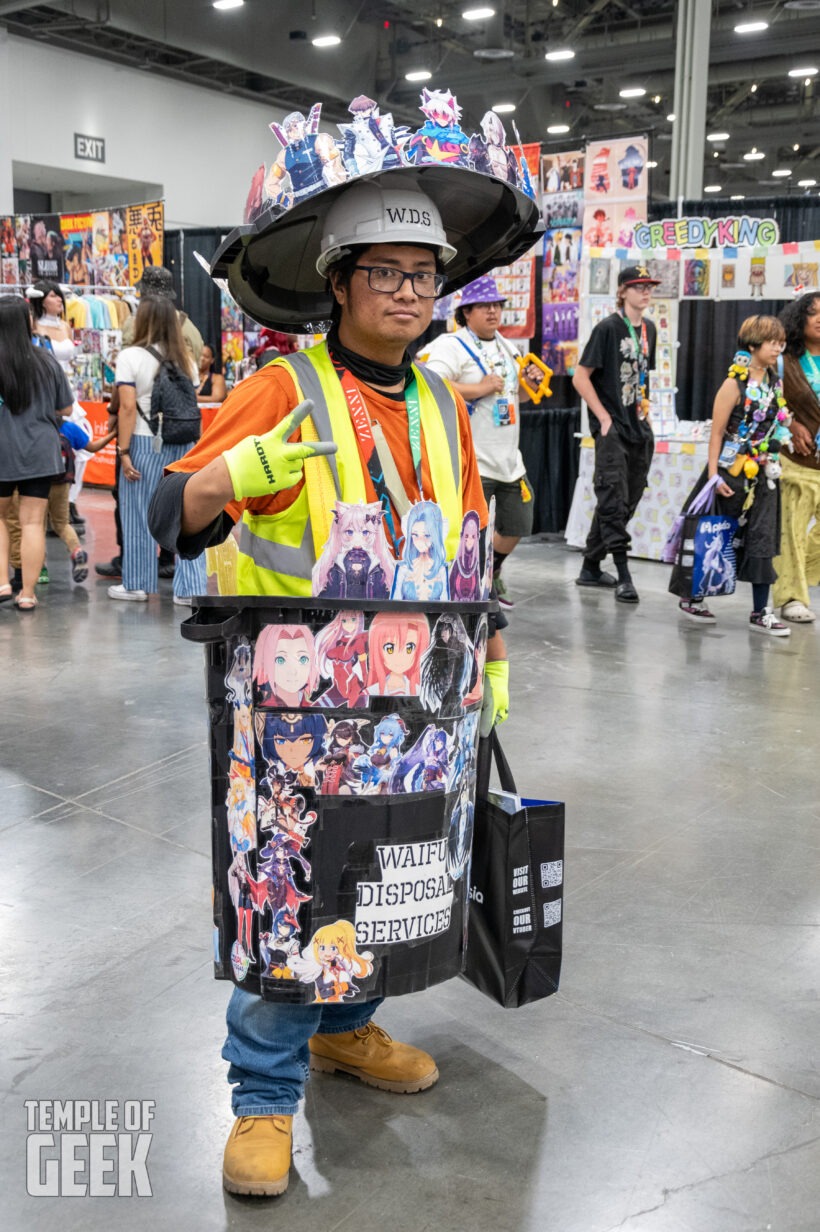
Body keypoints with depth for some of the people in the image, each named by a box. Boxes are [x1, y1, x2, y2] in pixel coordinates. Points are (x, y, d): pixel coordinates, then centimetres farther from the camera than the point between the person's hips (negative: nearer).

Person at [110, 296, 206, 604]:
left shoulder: (131, 356, -5)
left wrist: (123, 450, -9)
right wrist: (189, 443, 11)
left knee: (139, 515, 7)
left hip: (145, 443, -4)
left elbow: (128, 407, -12)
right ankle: (189, 587, 7)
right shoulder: (184, 358, 9)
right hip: (181, 443, 4)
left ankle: (136, 584, 17)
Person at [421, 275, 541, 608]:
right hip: (472, 464, -8)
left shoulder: (504, 346, 17)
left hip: (509, 460, 8)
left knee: (516, 527, 17)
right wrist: (480, 388, -24)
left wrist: (529, 383, 8)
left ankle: (492, 574, 42)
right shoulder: (451, 345, -11)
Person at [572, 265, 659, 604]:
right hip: (612, 428, -8)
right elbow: (580, 377, -10)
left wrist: (644, 406, 11)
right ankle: (623, 576, -12)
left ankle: (591, 568, 22)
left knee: (625, 501, 11)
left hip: (639, 428, 8)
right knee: (614, 499, -11)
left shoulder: (648, 329, 13)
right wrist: (604, 417, -14)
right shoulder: (608, 328, -8)